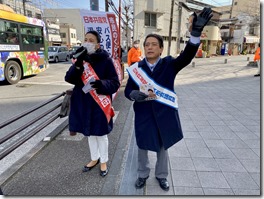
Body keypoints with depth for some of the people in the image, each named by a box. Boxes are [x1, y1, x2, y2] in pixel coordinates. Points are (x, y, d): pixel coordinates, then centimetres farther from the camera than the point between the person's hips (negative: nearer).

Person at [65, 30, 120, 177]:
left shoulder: (106, 60, -10)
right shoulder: (80, 58, 2)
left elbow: (115, 83, -10)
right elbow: (69, 78, -8)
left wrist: (102, 84, -30)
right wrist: (78, 64, -24)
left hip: (100, 104, -4)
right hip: (84, 103, 5)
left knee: (101, 134, 11)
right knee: (90, 133, 19)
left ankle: (104, 161, 33)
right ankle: (94, 158, 41)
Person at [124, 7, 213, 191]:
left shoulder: (169, 64, -7)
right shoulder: (136, 68, -4)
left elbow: (187, 57, -24)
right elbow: (128, 91, -2)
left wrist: (196, 33, -38)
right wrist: (135, 95, -26)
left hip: (164, 115, 0)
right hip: (143, 116, 1)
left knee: (163, 147, 19)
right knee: (142, 147, 17)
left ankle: (161, 176, 44)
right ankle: (143, 175, 43)